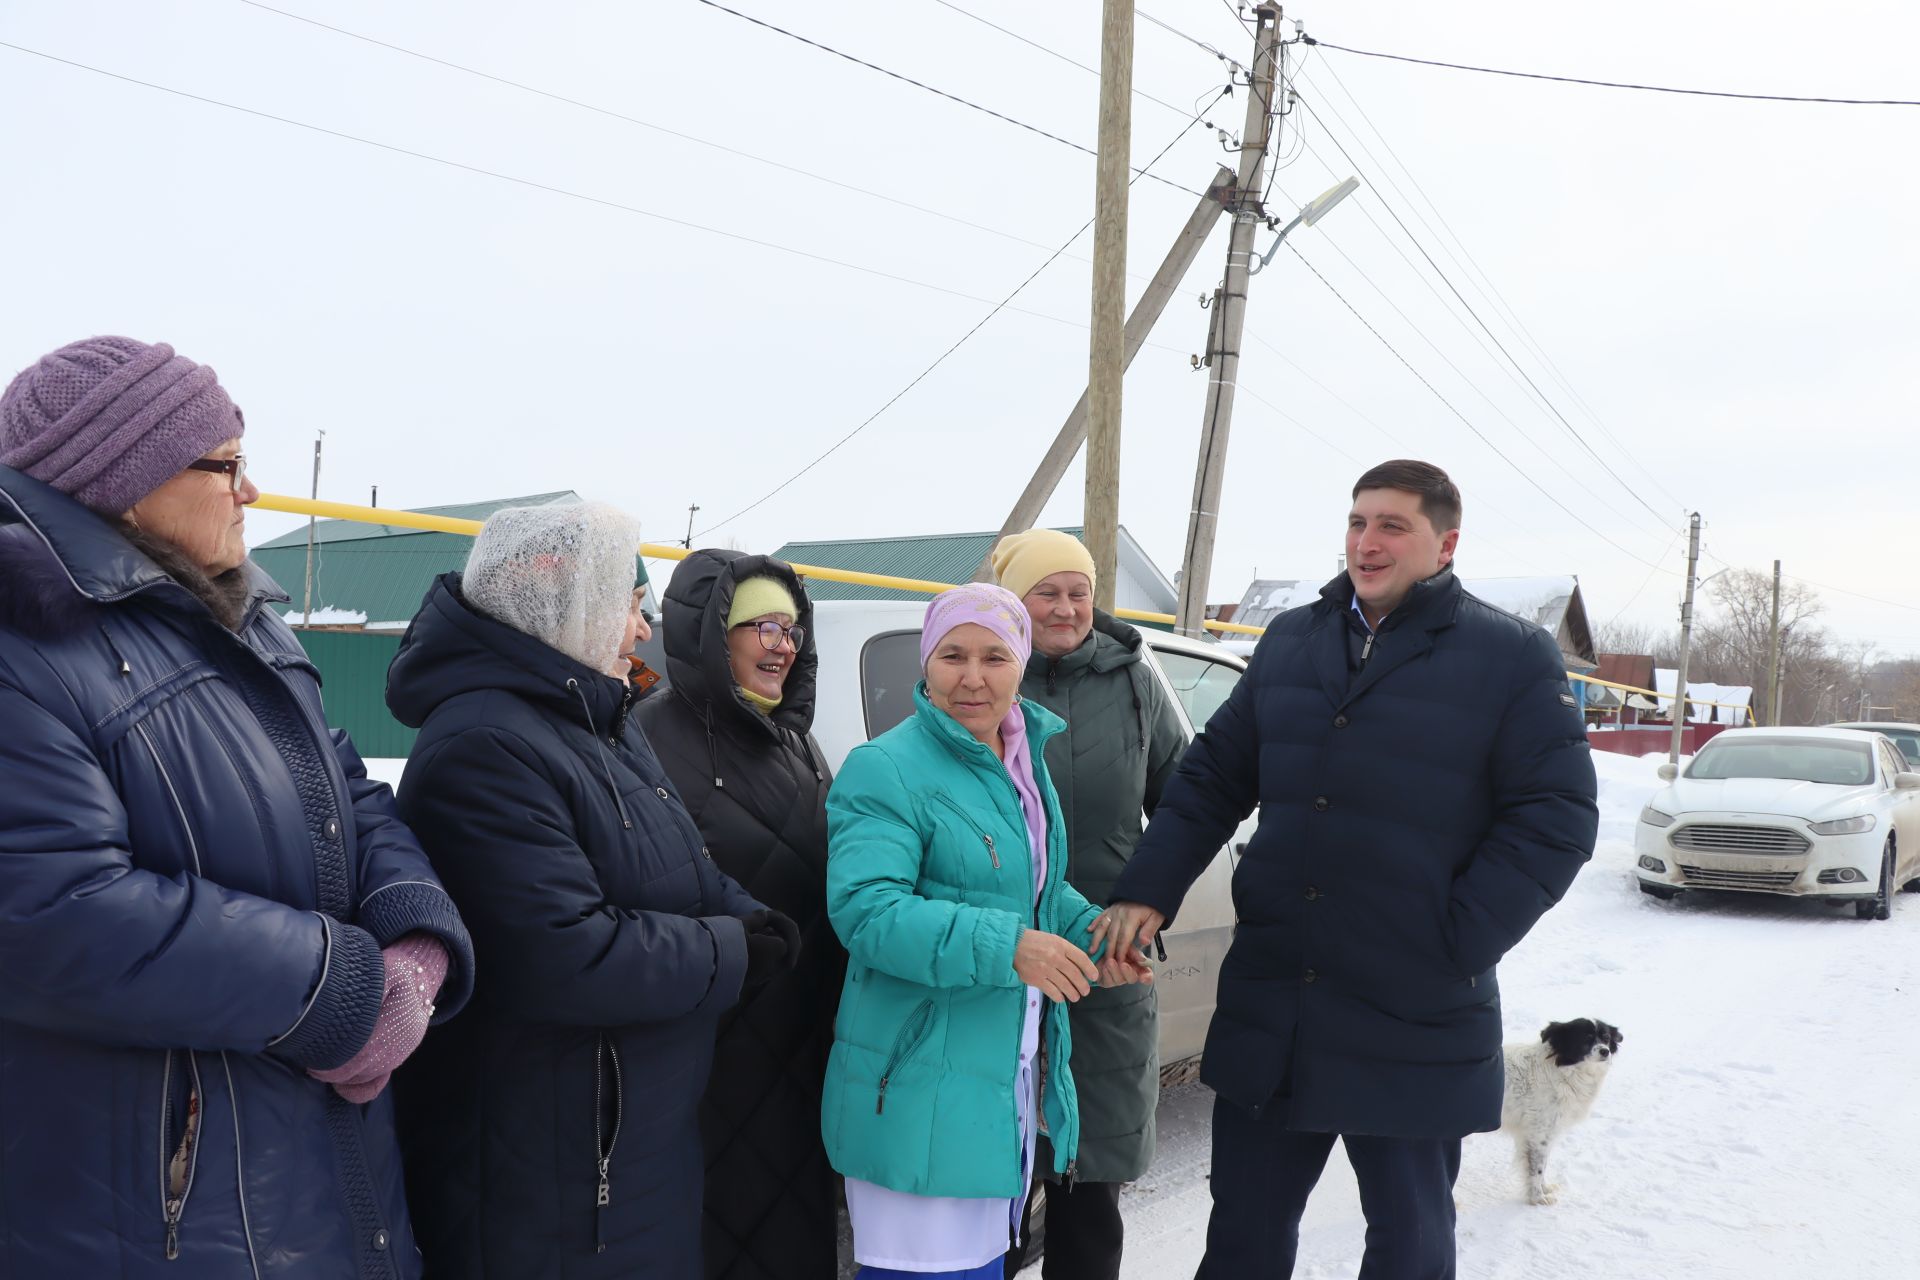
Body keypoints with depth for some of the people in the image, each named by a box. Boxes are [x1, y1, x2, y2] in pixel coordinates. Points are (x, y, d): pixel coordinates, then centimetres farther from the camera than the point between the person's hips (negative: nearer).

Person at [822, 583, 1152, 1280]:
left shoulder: (1025, 761, 11)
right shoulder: (886, 770, -15)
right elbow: (865, 910, -25)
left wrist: (1093, 935, 3)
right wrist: (1005, 946, -32)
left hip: (1008, 1084, 8)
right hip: (917, 1091, -8)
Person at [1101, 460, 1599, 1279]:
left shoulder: (1513, 659, -5)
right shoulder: (1289, 642, 9)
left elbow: (1556, 818, -9)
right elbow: (1211, 780, 11)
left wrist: (1459, 946, -15)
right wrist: (1147, 892, -1)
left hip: (1415, 1022, -4)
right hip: (1267, 1008, 4)